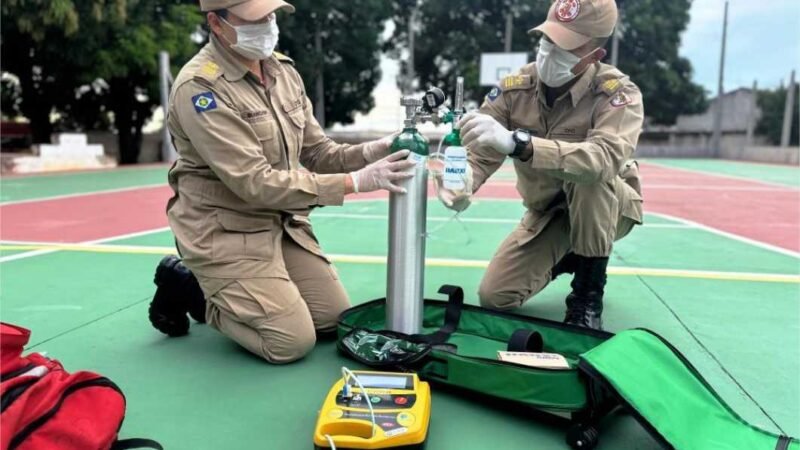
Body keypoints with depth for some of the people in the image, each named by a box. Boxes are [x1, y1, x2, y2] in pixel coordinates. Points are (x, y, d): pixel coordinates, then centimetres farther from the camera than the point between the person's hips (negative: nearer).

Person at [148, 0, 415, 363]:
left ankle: (219, 288, 22)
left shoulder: (283, 70, 3)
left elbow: (317, 151, 6)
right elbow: (255, 183, -26)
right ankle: (187, 288, 11)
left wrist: (364, 154, -16)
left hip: (283, 222, 8)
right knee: (293, 341, -10)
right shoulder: (199, 87, -21)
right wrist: (354, 182, -29)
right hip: (226, 231, -7)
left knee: (337, 320, 7)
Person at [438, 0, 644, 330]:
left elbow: (604, 158, -46)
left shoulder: (618, 93, -26)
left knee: (588, 175, -38)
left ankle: (588, 294, -16)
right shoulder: (514, 87, -15)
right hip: (546, 212, 4)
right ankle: (566, 257, 22)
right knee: (494, 297, -7)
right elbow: (480, 153, -19)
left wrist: (517, 142, -59)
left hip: (609, 208, -3)